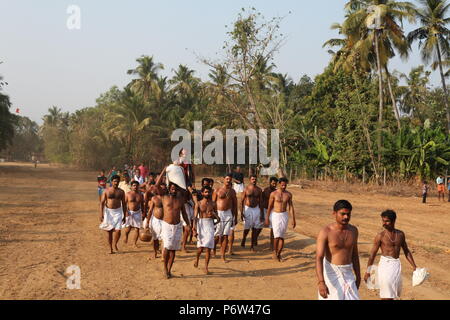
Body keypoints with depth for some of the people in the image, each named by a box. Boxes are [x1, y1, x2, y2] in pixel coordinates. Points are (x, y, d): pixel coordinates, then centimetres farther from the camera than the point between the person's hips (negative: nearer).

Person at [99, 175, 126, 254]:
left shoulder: (121, 192, 2)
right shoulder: (106, 191, -2)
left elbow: (123, 204, 8)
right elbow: (102, 203, -2)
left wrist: (124, 216, 7)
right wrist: (101, 214, -10)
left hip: (118, 212, 0)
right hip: (108, 212, 0)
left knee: (118, 230, -12)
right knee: (109, 231, 7)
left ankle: (115, 244, 15)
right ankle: (111, 249, 20)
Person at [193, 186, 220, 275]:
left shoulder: (213, 204, 6)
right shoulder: (199, 204, 1)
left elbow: (217, 218, 10)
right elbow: (195, 217, -4)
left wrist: (213, 215, -13)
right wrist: (194, 228, -14)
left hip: (210, 225, 1)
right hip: (201, 225, -1)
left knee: (208, 248, -4)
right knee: (201, 247, -4)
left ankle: (206, 267, 4)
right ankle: (197, 258, 30)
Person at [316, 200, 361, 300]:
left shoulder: (353, 230, 2)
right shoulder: (325, 232, -16)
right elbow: (319, 258, -22)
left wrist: (358, 275, 17)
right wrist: (321, 283, -32)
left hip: (347, 274, 4)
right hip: (331, 273, -4)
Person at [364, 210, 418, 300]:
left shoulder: (400, 234, 6)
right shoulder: (380, 236, -6)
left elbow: (406, 251, 17)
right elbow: (373, 254, -3)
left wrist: (414, 267, 14)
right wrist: (368, 271, -2)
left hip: (397, 265, 5)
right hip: (385, 264, -5)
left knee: (395, 293, 12)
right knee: (386, 295, -5)